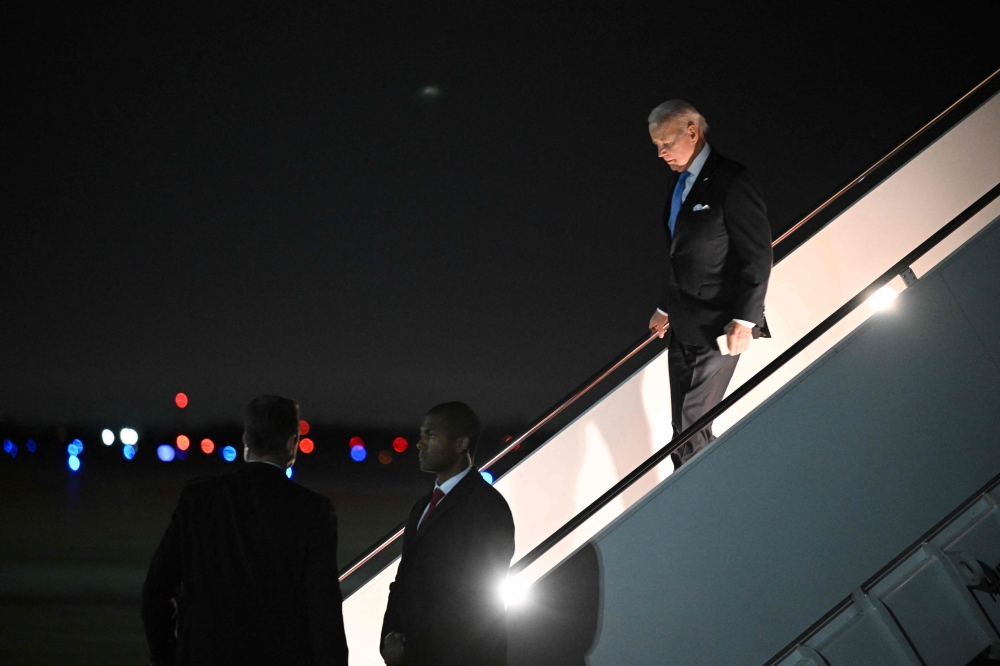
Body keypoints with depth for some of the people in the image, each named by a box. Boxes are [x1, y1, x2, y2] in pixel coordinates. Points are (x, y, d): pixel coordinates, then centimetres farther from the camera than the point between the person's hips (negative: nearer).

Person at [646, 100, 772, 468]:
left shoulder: (731, 182, -13)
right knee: (684, 429, 11)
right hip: (683, 327, 9)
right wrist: (666, 308, 25)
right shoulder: (677, 182, 14)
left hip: (717, 327, -9)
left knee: (691, 428, -10)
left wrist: (744, 320, -20)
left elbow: (757, 256, -15)